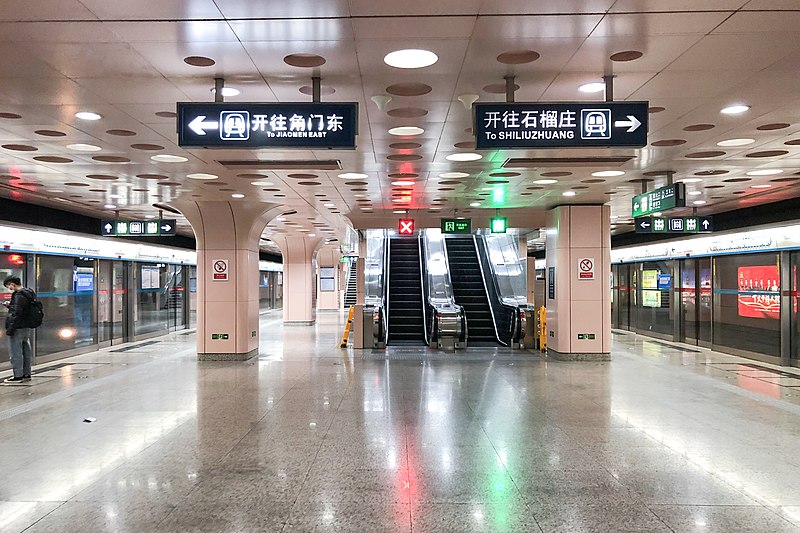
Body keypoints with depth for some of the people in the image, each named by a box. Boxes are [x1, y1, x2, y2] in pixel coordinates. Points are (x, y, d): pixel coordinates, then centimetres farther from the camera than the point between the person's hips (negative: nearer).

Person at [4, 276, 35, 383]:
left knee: (16, 353, -2)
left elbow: (17, 314, -22)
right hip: (28, 328, 10)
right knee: (26, 351, 15)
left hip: (18, 329, -10)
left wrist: (10, 329, -20)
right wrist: (10, 305, 16)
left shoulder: (19, 296, -18)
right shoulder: (29, 293, 11)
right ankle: (26, 374, 23)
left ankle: (18, 376, 2)